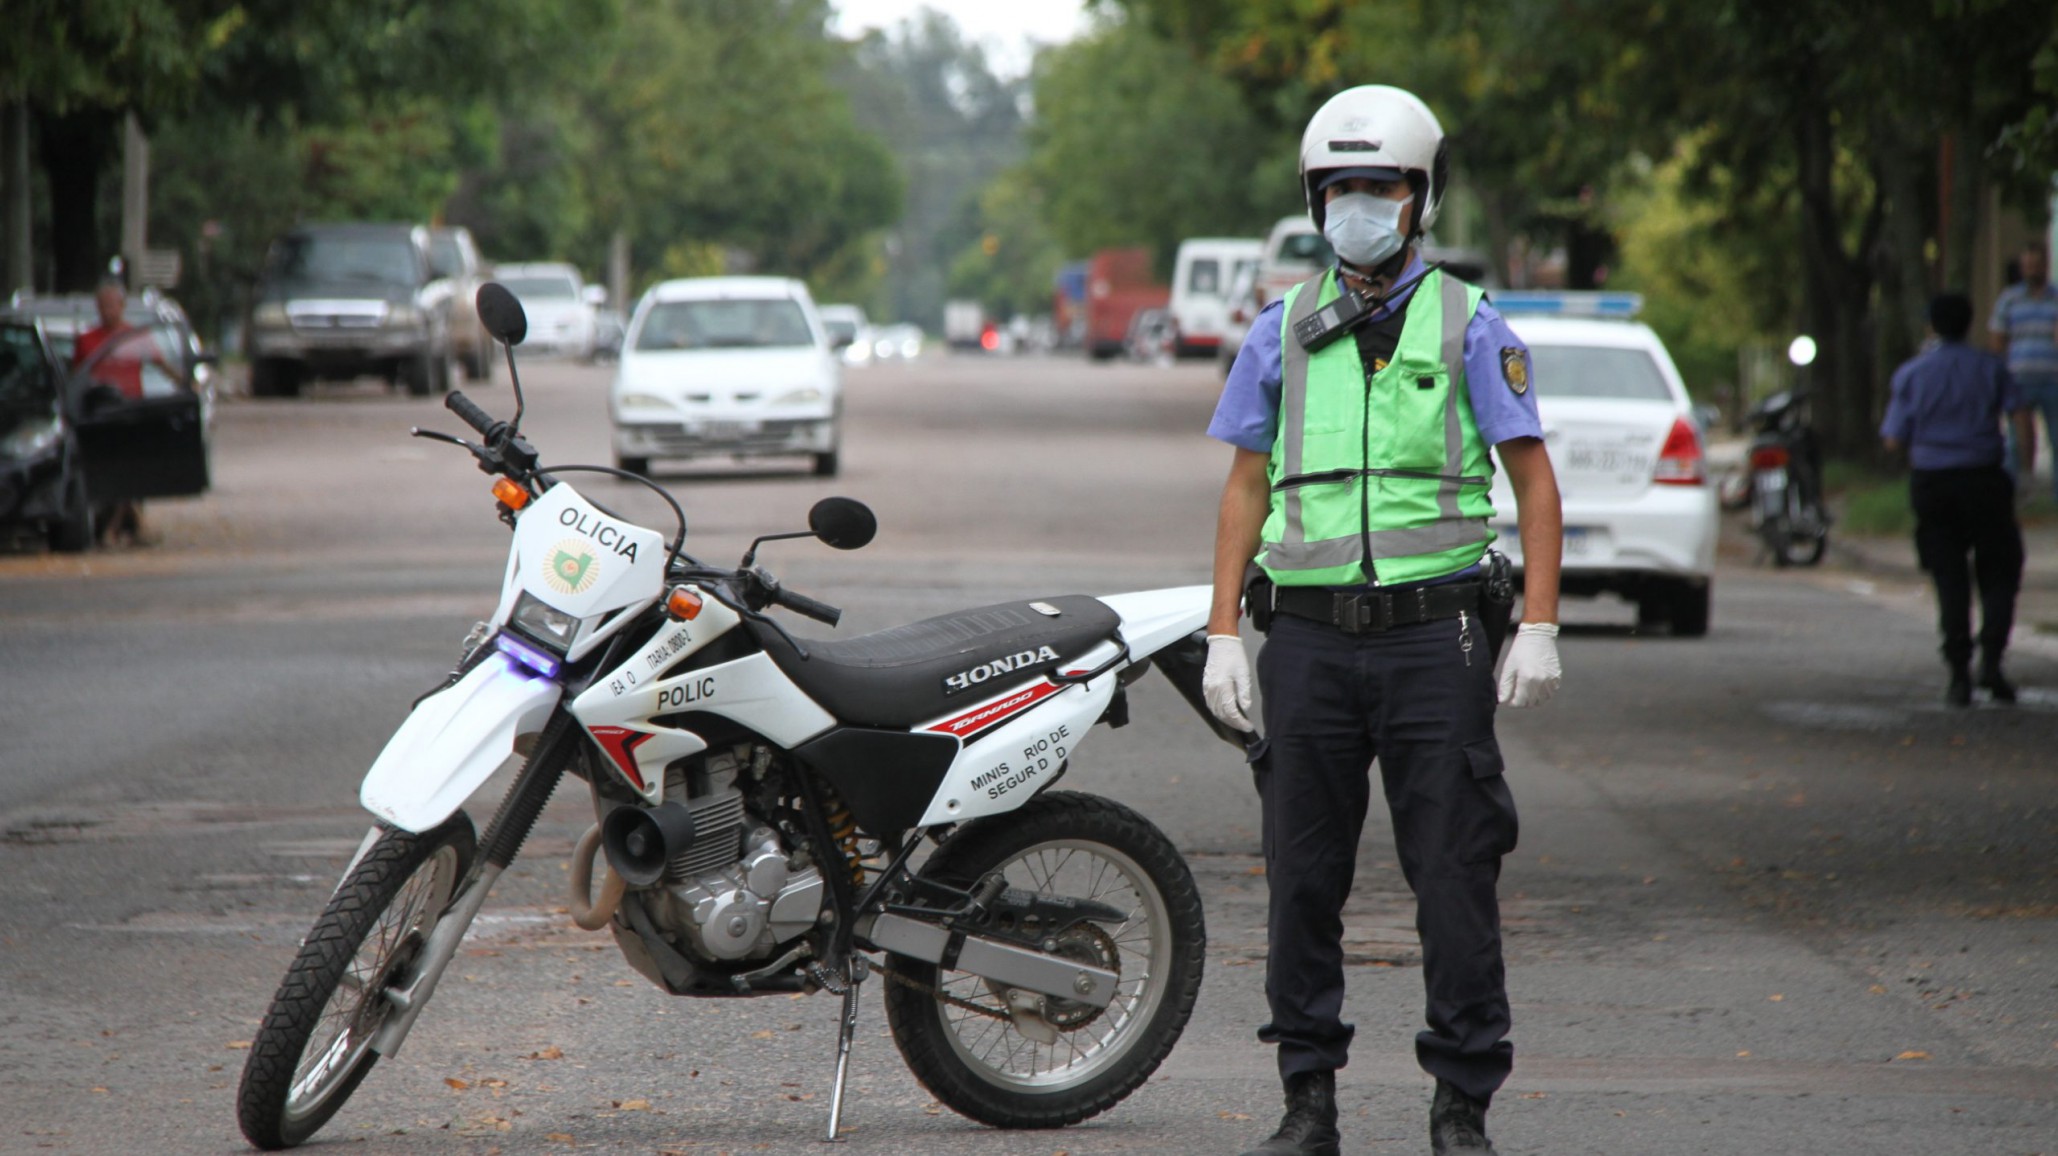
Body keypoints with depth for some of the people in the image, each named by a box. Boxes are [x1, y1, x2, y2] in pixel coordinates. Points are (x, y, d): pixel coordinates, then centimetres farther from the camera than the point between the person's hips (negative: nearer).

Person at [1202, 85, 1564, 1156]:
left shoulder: (1468, 325, 3)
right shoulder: (1281, 333, 10)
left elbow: (1535, 480, 3)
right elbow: (1245, 487, 13)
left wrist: (1539, 628, -6)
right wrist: (1223, 635, 5)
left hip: (1432, 632, -2)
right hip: (1309, 635, 2)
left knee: (1454, 875, -3)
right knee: (1302, 876, 4)